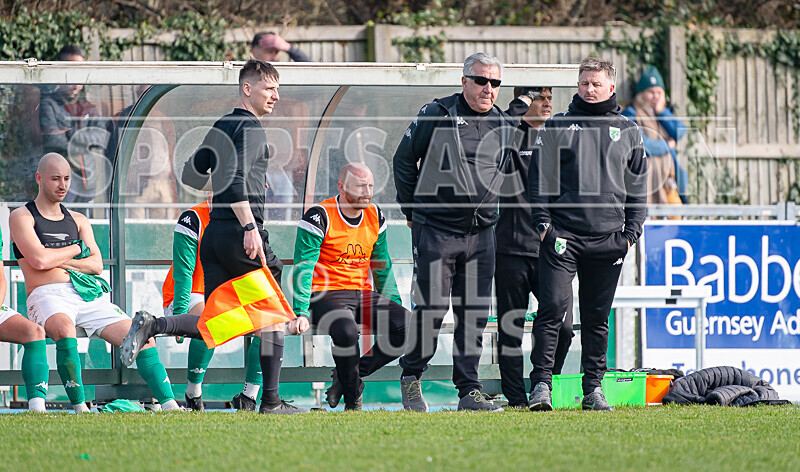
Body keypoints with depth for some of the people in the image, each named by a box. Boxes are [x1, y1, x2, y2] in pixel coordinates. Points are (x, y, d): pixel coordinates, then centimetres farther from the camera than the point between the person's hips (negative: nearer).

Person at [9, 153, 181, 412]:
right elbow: (39, 260, -9)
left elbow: (97, 264, 10)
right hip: (48, 296, -6)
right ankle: (79, 408, -36)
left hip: (88, 295, 6)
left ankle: (169, 404, -9)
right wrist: (77, 249, 5)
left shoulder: (78, 221, 23)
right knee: (64, 329, -41)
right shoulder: (21, 217, 6)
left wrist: (57, 260, -4)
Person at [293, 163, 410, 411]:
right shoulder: (320, 216, -9)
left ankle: (352, 375, -7)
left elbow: (382, 267, 21)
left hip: (364, 294, 7)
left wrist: (395, 305, 16)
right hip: (325, 295, -7)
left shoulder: (376, 217, 10)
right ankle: (353, 399, -17)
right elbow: (304, 267, -12)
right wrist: (301, 311, -22)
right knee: (346, 331, -38)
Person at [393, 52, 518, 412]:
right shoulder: (436, 115, -5)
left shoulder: (504, 127, 10)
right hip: (436, 230, -4)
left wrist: (484, 212, 16)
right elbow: (404, 160, 3)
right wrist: (412, 210, 3)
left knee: (475, 313, 3)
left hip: (481, 232, 4)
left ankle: (469, 390, 7)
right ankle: (411, 378, 13)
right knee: (431, 307, -6)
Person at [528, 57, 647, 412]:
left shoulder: (628, 132, 13)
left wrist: (631, 231, 5)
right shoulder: (556, 127, 7)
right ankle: (541, 383, -9)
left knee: (598, 316, 6)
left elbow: (637, 186, 14)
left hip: (608, 238, 2)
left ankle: (593, 387, 11)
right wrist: (543, 223, -5)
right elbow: (540, 178, 5)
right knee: (552, 307, -10)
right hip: (562, 235, -2)